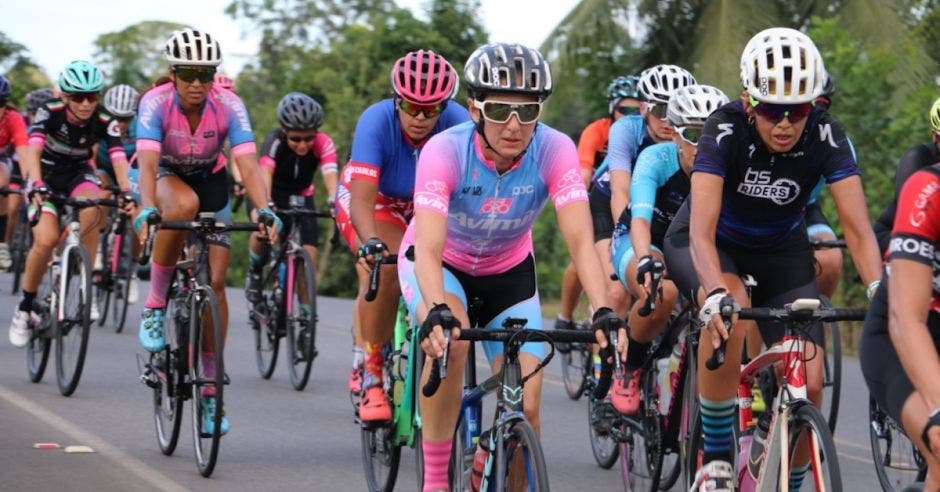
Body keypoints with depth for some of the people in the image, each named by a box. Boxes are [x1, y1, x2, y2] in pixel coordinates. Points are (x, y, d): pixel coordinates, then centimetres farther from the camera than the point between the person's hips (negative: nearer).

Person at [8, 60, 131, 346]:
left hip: (78, 173, 1)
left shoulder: (104, 122, -20)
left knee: (92, 208, -34)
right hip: (46, 175, -1)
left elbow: (119, 159, -31)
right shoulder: (50, 113, -24)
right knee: (46, 240, -22)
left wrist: (126, 192, -49)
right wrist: (37, 185, -53)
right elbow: (33, 150, -36)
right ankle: (25, 306, -1)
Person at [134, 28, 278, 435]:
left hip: (209, 181, 2)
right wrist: (147, 210, -58)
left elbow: (248, 163, -36)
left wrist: (264, 210, -52)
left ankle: (210, 392, 3)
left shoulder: (229, 106, -27)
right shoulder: (156, 103, -30)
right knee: (184, 205, -39)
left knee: (215, 283, -7)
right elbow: (148, 162, -41)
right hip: (166, 176, -2)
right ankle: (155, 307, -22)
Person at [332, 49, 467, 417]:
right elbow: (362, 199, -39)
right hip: (374, 201, -3)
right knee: (386, 268, -30)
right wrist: (370, 244, -57)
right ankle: (369, 375, -19)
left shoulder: (458, 124, -27)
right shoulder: (376, 122, -32)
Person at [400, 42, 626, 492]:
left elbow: (579, 239, -34)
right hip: (443, 264, -2)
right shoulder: (445, 151, -32)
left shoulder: (554, 151, -27)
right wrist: (436, 312, -60)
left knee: (526, 404, -11)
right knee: (449, 340, -34)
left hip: (508, 271, 2)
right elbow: (428, 249, -42)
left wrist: (602, 311, -50)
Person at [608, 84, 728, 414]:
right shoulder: (656, 159, -28)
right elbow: (640, 218, -41)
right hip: (638, 242, -3)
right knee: (661, 293, -37)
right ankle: (630, 372, -13)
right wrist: (646, 261, -60)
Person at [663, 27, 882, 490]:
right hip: (713, 243, -3)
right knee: (731, 310, -37)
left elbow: (858, 228, -28)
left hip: (781, 249, 3)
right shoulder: (725, 128, -31)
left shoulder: (825, 135, -25)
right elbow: (702, 230, -39)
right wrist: (716, 295, -57)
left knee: (808, 384, -15)